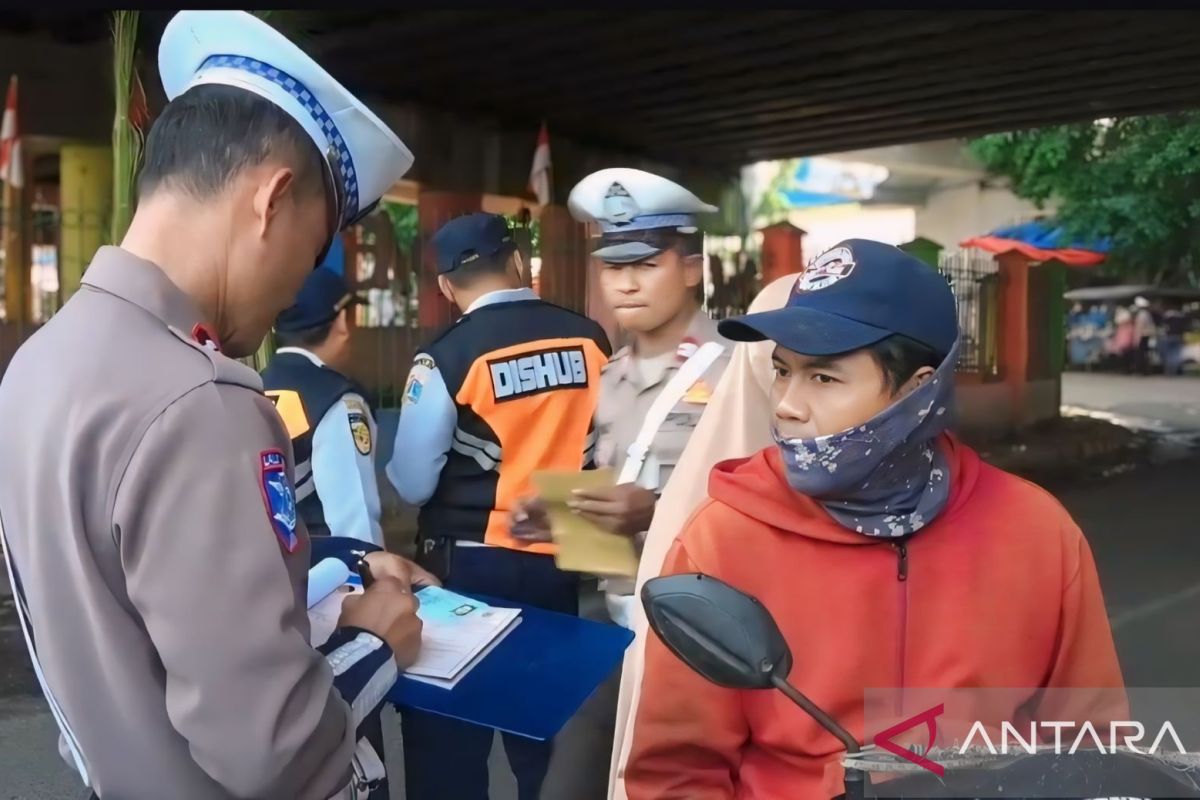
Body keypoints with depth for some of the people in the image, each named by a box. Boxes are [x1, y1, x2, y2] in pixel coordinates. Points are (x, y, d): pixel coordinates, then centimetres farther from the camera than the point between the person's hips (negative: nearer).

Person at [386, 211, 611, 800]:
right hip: (562, 562, 4)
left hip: (468, 566, -4)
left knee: (453, 746, 13)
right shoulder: (590, 341, -5)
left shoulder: (445, 358, -15)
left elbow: (412, 486, -9)